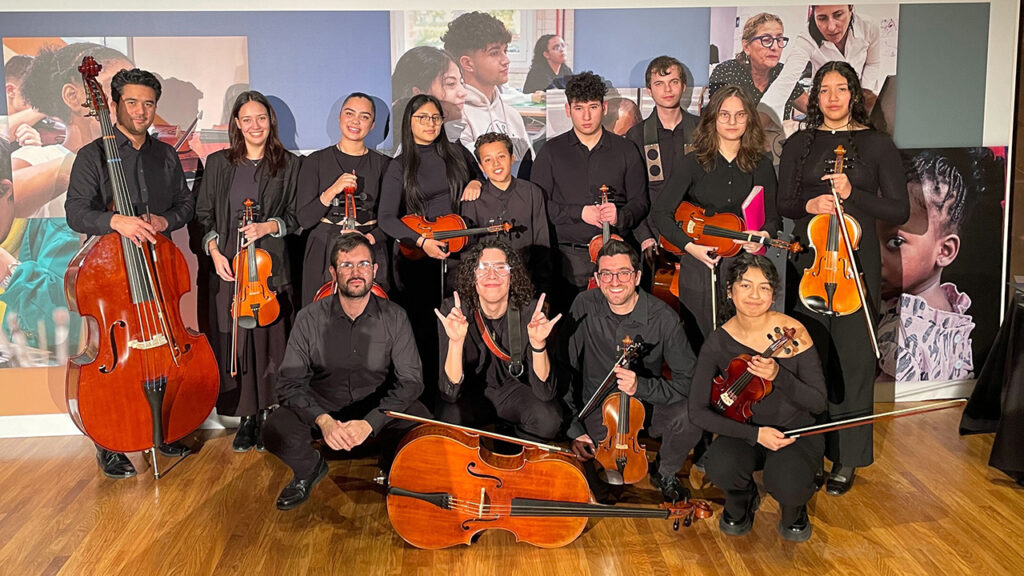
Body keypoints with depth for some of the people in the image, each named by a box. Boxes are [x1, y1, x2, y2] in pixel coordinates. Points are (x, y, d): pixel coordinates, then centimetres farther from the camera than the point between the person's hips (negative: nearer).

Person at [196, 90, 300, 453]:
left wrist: (269, 227, -13)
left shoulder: (288, 165, 5)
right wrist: (214, 250, -3)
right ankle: (247, 419, 12)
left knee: (269, 339, 0)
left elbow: (295, 217, 5)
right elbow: (204, 215, 11)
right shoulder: (218, 164, 10)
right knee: (235, 340, 2)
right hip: (229, 265, 2)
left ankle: (269, 417, 11)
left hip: (271, 265, -1)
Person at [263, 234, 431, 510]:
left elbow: (410, 380, -12)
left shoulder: (394, 317, -7)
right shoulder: (310, 319, -7)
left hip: (377, 412, 0)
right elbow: (290, 382, -9)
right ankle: (310, 468, 10)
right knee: (275, 430, -28)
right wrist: (323, 420, -28)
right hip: (321, 411, 1)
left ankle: (392, 468, 8)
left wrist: (369, 422, -27)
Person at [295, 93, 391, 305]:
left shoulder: (383, 164, 4)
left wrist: (369, 238, -14)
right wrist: (332, 192, -18)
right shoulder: (316, 161, 2)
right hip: (324, 254, 0)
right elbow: (304, 219, -3)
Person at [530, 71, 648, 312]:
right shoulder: (552, 151, 9)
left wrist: (620, 216, -12)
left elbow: (640, 202, 10)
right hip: (569, 256, -1)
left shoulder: (626, 150, 12)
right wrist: (579, 212, -9)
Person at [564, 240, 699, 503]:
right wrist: (575, 427, -11)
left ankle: (664, 473, 2)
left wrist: (641, 386, -33)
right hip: (595, 413, 1)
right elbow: (568, 367, -6)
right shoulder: (584, 306, -12)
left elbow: (688, 381, -17)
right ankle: (589, 463, 19)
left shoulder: (663, 317, -17)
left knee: (689, 415, -31)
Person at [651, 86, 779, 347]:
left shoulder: (761, 166, 6)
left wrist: (764, 235, -10)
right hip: (699, 268, -2)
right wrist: (689, 245, -15)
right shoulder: (692, 163, -2)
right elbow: (660, 213, -4)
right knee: (701, 345, 4)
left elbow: (772, 217, 12)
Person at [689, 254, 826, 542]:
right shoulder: (718, 342, -10)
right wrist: (755, 433, -20)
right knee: (720, 468, -32)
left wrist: (778, 375, -29)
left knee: (787, 486, -32)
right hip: (744, 432, 1)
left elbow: (817, 403, -11)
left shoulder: (792, 333, -14)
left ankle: (793, 508, 8)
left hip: (795, 433, -1)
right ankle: (743, 499, 7)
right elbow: (698, 411, -10)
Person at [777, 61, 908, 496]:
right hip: (807, 262, 2)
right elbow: (782, 204, 10)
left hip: (855, 265, -2)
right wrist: (808, 204, -11)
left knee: (852, 361, -2)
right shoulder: (799, 144, 10)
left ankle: (847, 459, 10)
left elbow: (899, 211, 0)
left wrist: (853, 194, -14)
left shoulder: (877, 145, 3)